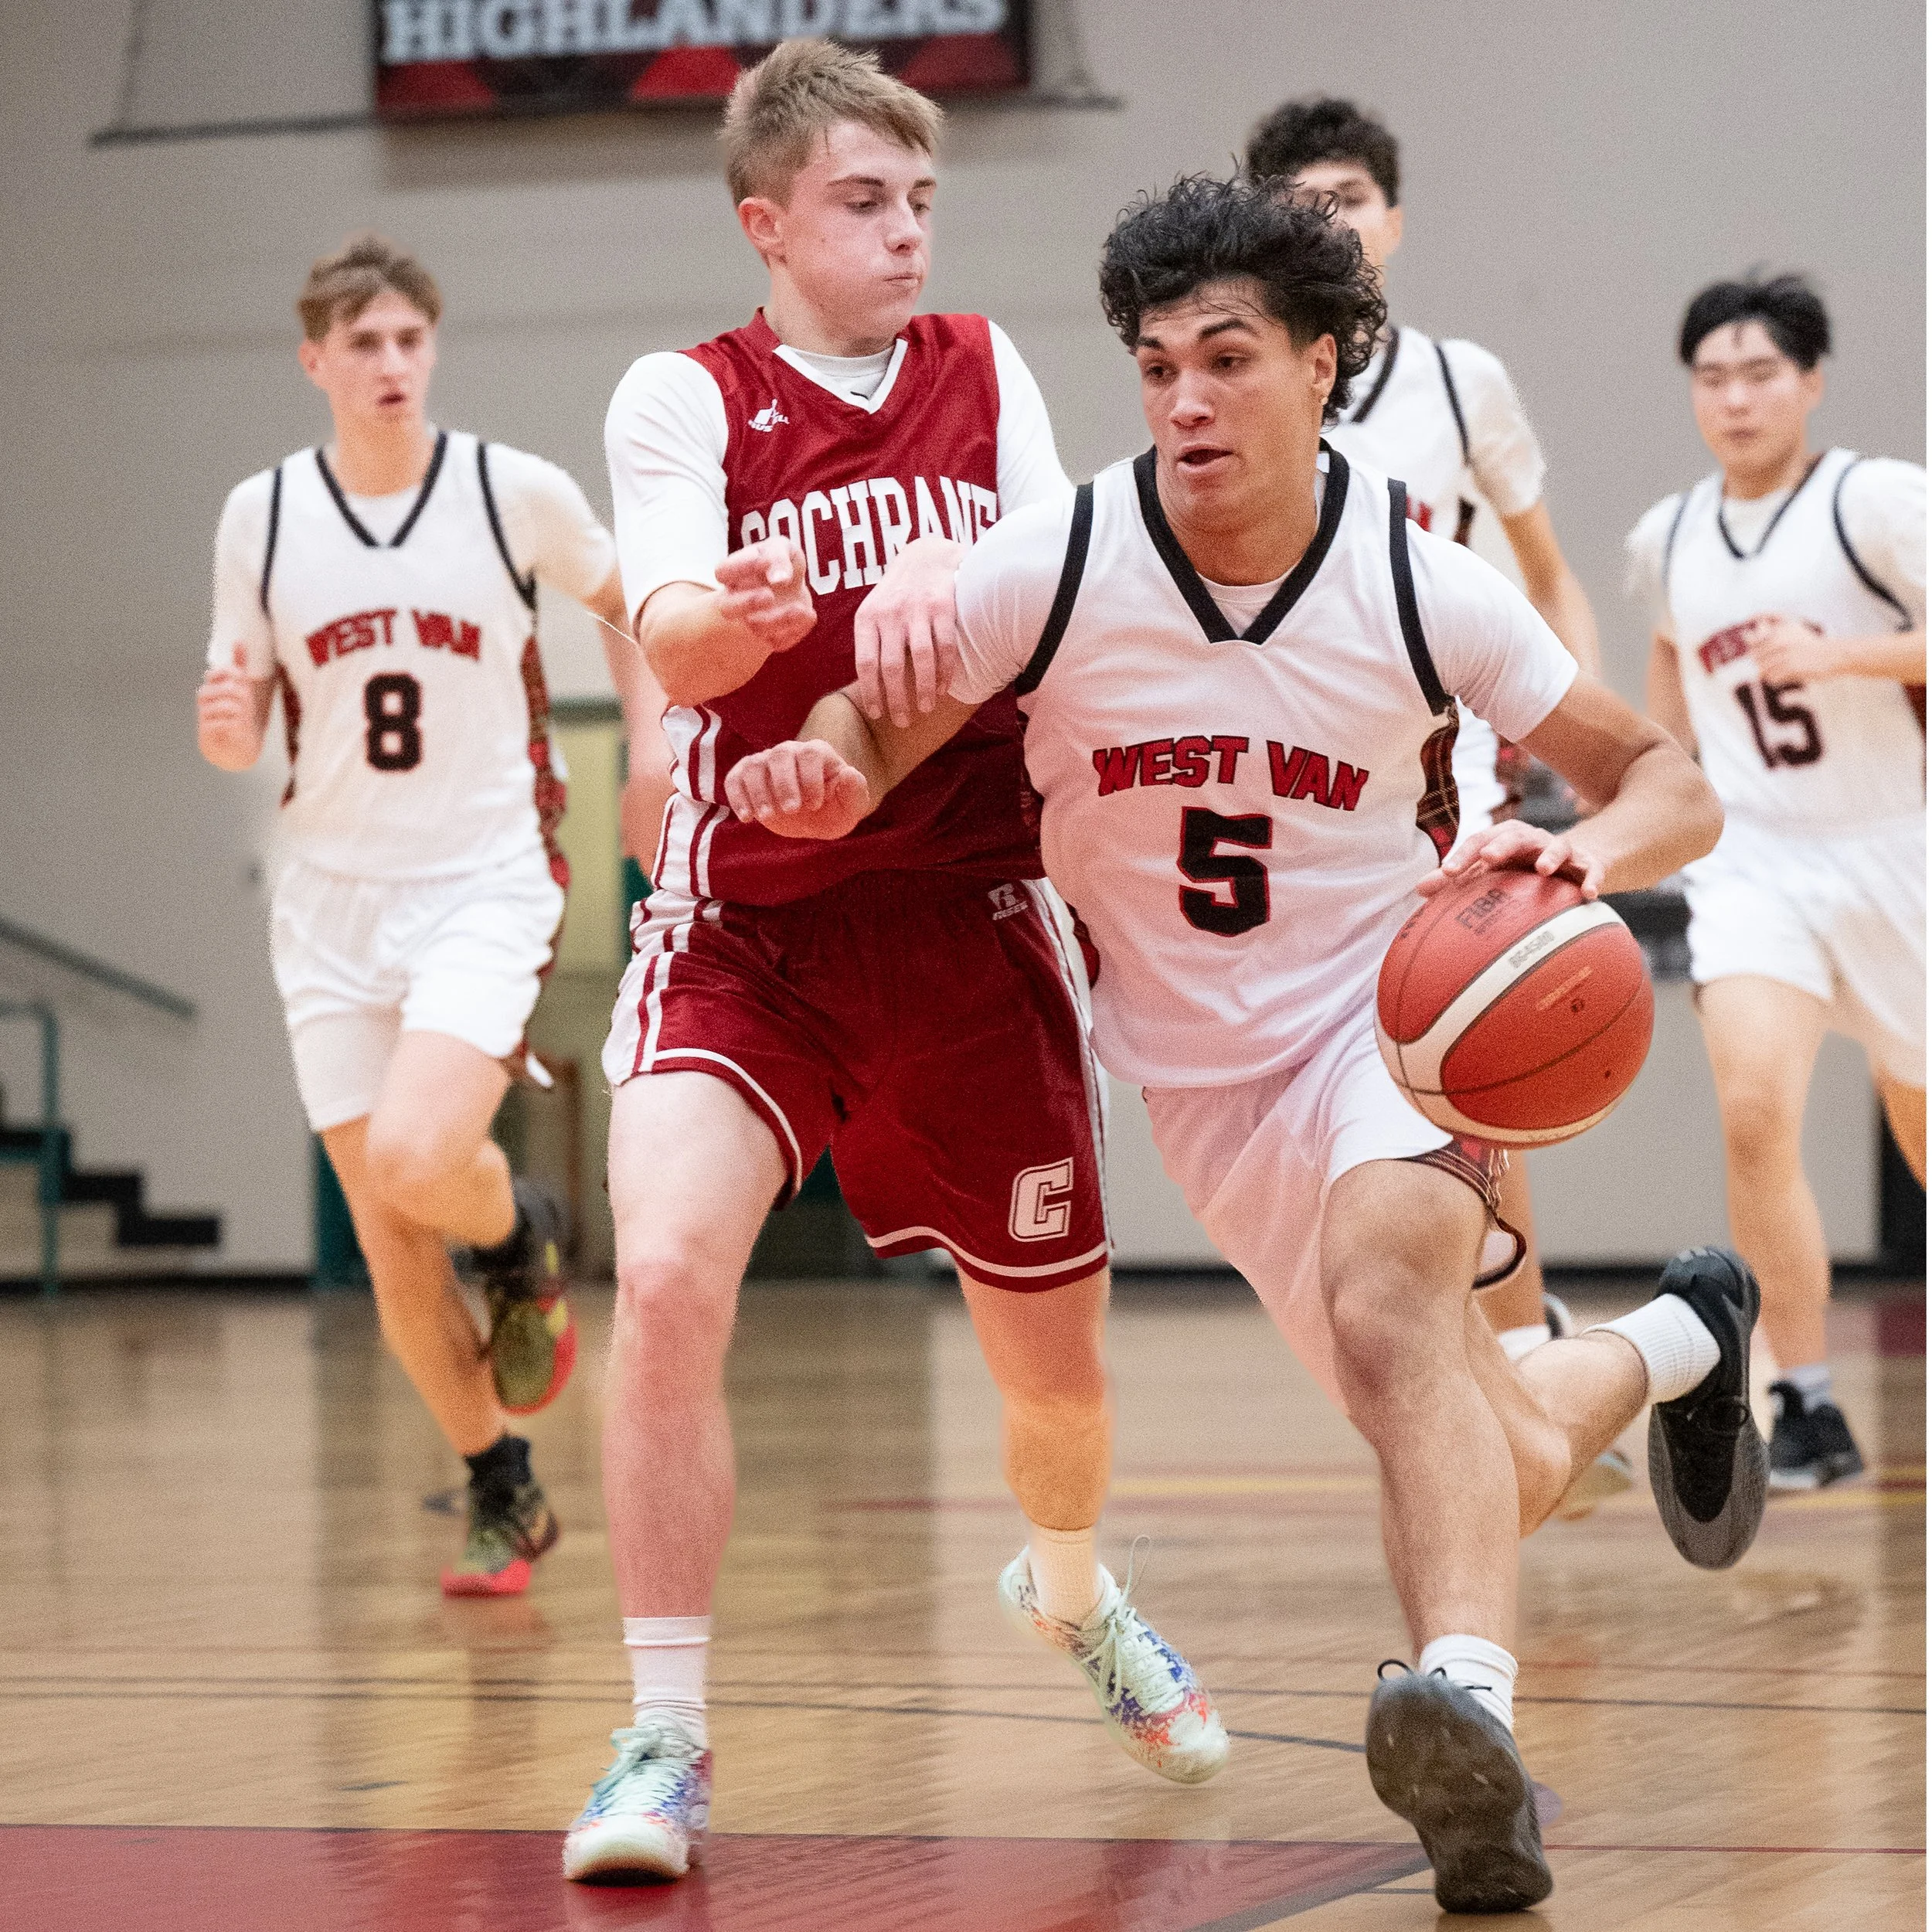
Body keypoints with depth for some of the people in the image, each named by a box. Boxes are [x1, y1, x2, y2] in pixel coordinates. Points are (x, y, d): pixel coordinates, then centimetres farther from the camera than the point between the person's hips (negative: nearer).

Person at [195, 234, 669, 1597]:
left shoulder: (518, 492, -6)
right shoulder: (260, 517, 0)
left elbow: (632, 601, 13)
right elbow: (242, 726, 8)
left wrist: (653, 748, 3)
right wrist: (225, 731, -15)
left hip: (488, 882, -3)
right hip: (334, 901, 3)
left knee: (417, 1156, -27)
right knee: (390, 1243, 2)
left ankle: (525, 1241, 9)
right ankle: (505, 1498, 21)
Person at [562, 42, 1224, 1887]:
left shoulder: (986, 373, 7)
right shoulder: (683, 400, -3)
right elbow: (672, 637, -18)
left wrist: (947, 580, -31)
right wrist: (739, 615, -43)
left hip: (968, 920, 3)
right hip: (745, 922, -3)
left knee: (1053, 1353, 11)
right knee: (665, 1273, -25)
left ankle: (1072, 1590, 46)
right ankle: (662, 1740, -15)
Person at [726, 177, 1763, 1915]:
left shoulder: (1423, 591, -14)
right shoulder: (1053, 567, -15)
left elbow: (1674, 786, -5)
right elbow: (874, 735, -6)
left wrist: (1582, 854, -28)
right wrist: (816, 772, -30)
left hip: (1396, 1006, -2)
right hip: (1202, 1073, 3)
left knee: (1387, 1293, -36)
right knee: (1492, 1471, 7)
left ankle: (1474, 1704, -50)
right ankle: (1674, 1346, 40)